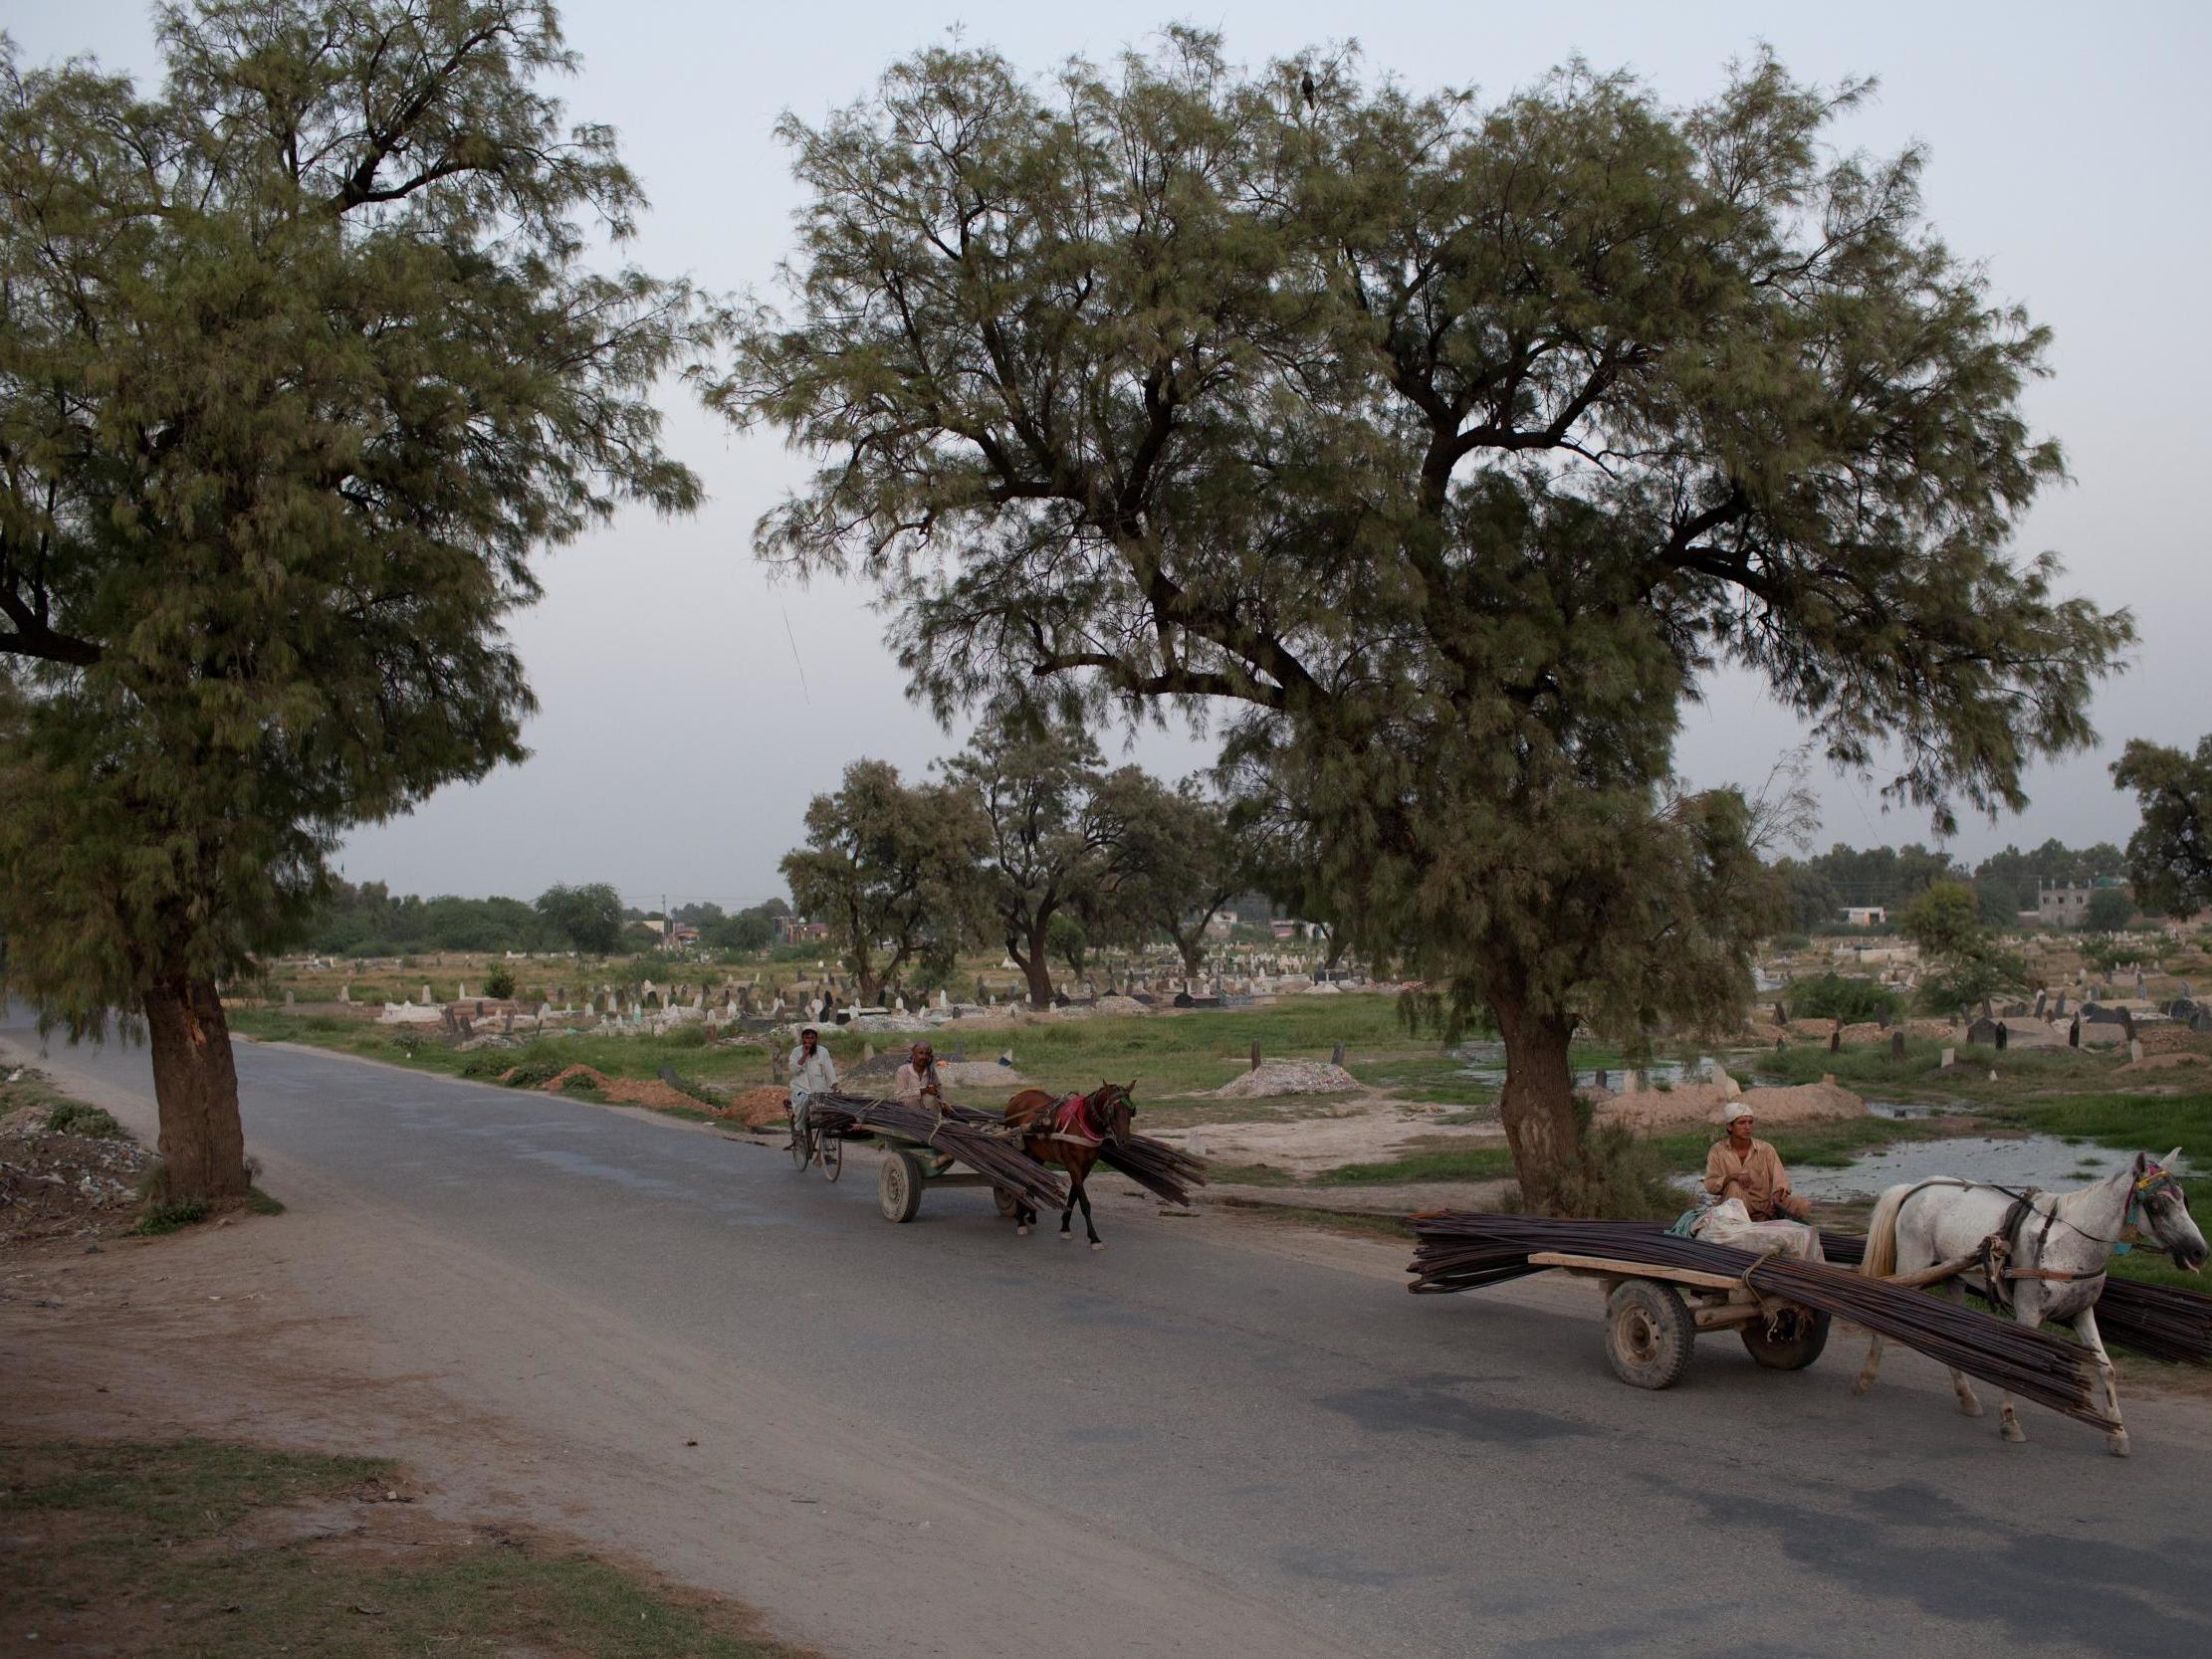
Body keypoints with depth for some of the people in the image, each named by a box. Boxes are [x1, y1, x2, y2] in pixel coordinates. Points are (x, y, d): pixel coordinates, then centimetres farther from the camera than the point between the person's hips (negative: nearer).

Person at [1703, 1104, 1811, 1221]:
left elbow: (1780, 1180, -9)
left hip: (1767, 1205, 1)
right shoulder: (1718, 1150, -3)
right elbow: (1709, 1185, -9)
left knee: (1805, 1206, -22)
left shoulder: (1765, 1149, -2)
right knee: (1734, 1185, -34)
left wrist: (1779, 1192, -33)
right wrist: (1733, 1177, -26)